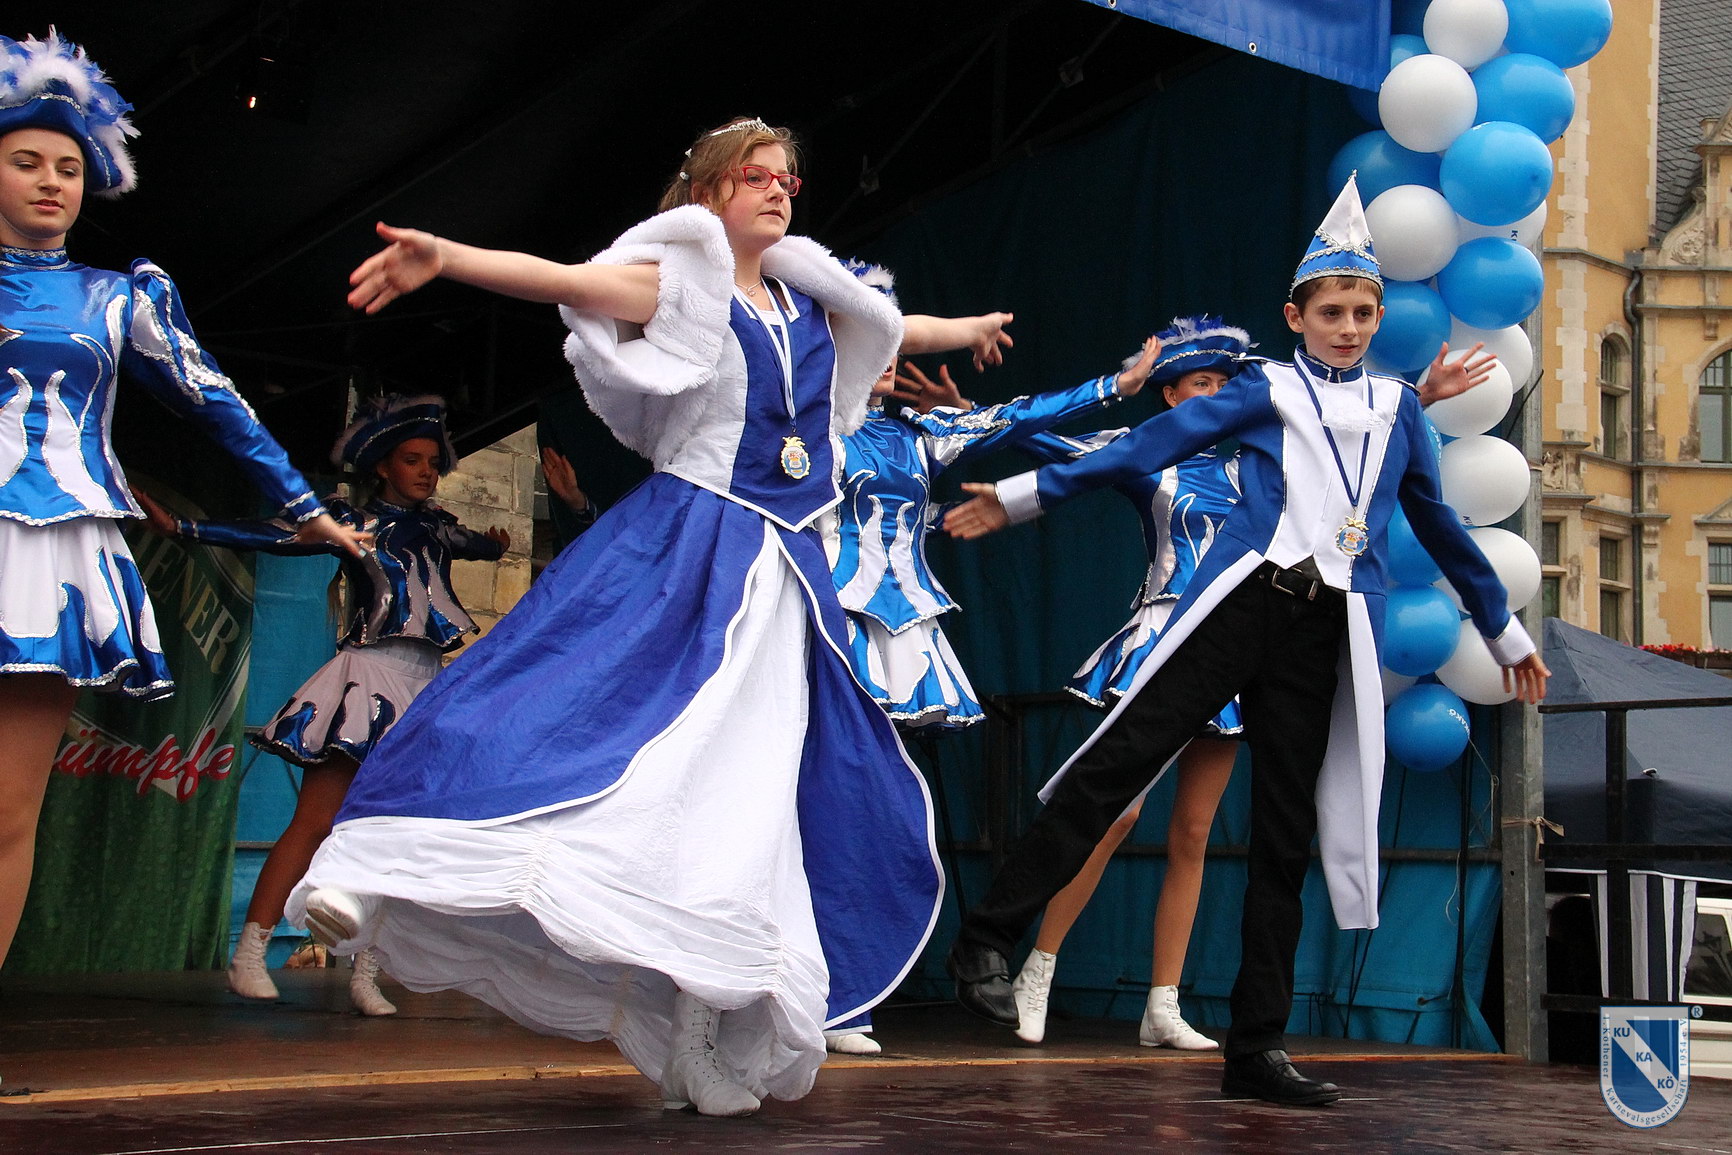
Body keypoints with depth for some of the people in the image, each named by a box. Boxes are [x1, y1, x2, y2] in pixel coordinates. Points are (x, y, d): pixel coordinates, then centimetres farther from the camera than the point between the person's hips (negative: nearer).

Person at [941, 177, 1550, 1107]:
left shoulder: (1397, 408, 18)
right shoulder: (1266, 391, 10)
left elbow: (1437, 525, 27)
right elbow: (1149, 445, 3)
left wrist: (1506, 631, 32)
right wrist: (1023, 496, -4)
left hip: (1325, 638, 3)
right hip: (1242, 603, -3)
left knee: (1284, 835, 4)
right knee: (1116, 765, -13)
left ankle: (1258, 1048, 8)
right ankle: (985, 940, -7)